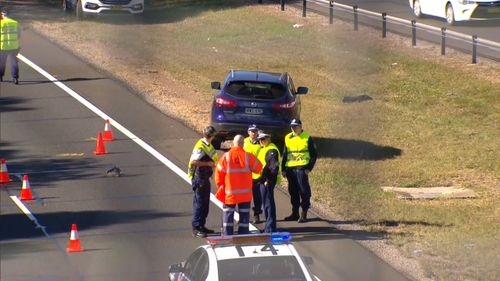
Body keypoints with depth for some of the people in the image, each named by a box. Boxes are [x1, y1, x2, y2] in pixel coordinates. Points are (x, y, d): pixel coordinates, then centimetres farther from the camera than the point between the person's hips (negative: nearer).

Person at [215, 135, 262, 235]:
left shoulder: (226, 156, -8)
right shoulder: (248, 157, -9)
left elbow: (219, 173, -4)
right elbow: (258, 168, 1)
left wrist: (220, 186, 10)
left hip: (229, 193, 0)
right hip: (245, 193, 0)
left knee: (228, 215, 9)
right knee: (244, 216, 7)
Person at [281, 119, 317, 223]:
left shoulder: (307, 137, 0)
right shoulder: (288, 138, 14)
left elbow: (314, 154, 0)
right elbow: (284, 155, 20)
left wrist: (309, 168, -9)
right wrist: (283, 169, 12)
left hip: (302, 168, -5)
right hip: (290, 169, 5)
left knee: (304, 191, -7)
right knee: (293, 191, 9)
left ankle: (304, 214, -3)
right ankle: (295, 213, 17)